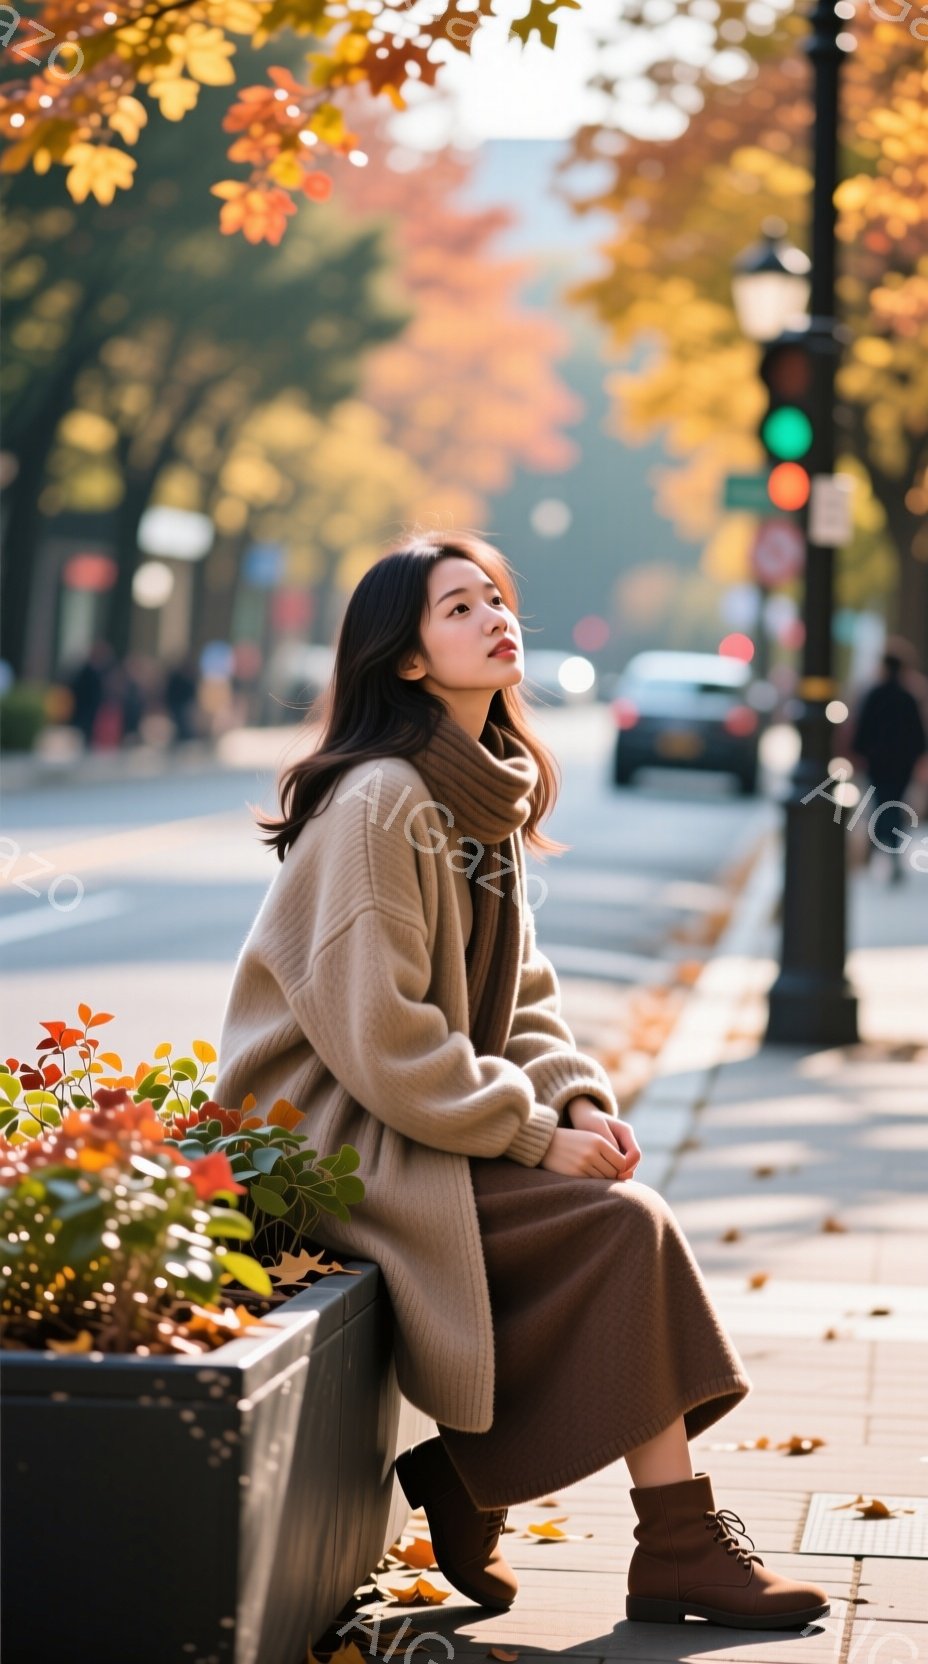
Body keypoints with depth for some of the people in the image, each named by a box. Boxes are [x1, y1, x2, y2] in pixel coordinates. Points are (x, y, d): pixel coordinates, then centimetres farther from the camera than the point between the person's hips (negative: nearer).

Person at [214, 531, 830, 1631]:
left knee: (627, 1215, -12)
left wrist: (579, 1101, -3)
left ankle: (467, 1484, -2)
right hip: (341, 1141, -8)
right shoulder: (380, 801, -17)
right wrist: (534, 1132, -18)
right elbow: (378, 1034, -22)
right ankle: (676, 1548, -9)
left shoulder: (486, 799, 12)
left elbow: (519, 992, 15)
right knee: (623, 1222, -19)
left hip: (426, 1125, 9)